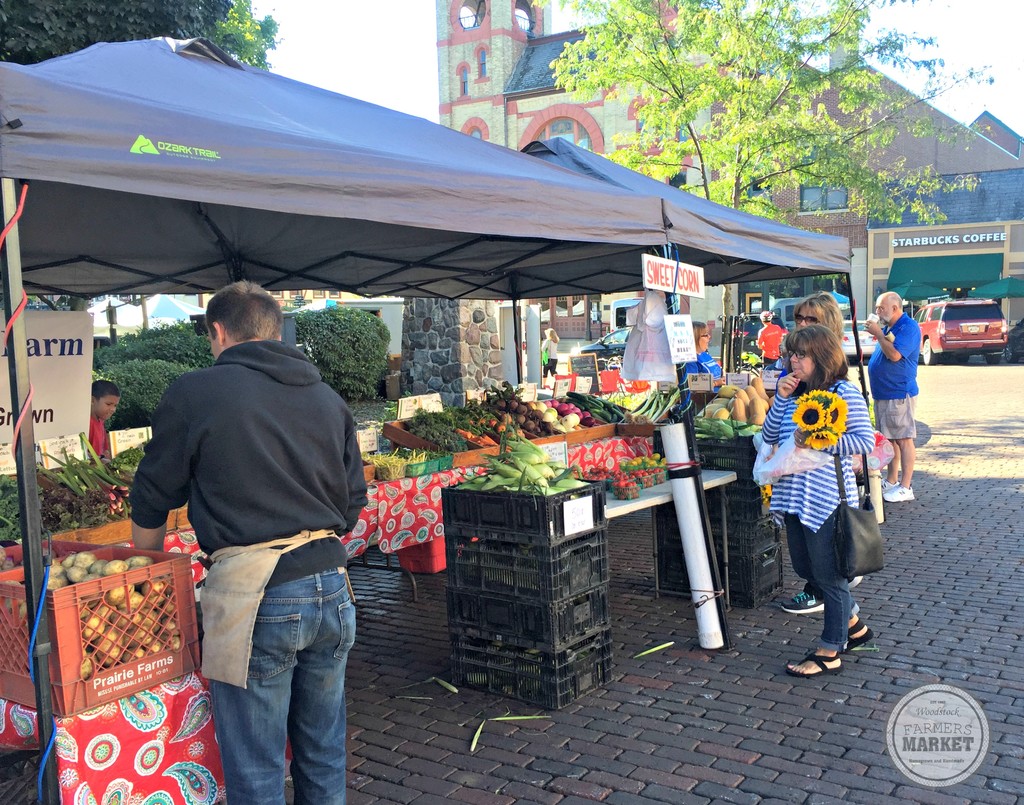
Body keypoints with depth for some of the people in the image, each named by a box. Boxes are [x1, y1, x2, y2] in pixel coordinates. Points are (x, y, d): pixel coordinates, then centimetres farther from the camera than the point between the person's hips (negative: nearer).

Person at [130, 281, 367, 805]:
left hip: (254, 598, -5)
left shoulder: (194, 393, -2)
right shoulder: (327, 398, 12)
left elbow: (151, 502, 6)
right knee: (324, 758, 19)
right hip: (331, 586, 6)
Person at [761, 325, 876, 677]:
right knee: (805, 567, 18)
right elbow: (769, 436, 7)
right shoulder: (794, 393, 11)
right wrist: (780, 398, -3)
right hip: (794, 494, 8)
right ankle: (853, 625, 39)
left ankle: (829, 653, 17)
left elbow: (865, 440, -14)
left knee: (828, 573, 3)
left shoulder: (844, 393, -10)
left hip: (827, 497, -8)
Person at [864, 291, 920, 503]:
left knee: (903, 440, -6)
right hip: (883, 393, 10)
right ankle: (891, 481, 24)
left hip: (899, 393, -10)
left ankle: (905, 487, -4)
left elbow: (894, 354, -23)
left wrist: (878, 334, -15)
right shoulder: (888, 327, 16)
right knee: (889, 439, 15)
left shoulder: (908, 327, -12)